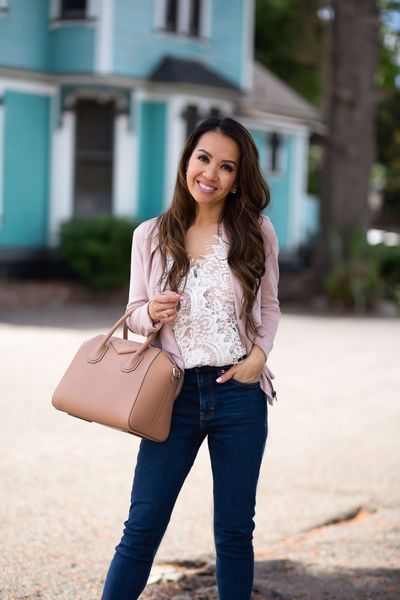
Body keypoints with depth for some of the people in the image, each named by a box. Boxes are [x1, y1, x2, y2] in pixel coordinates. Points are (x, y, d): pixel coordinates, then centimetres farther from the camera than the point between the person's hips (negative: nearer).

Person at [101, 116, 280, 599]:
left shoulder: (257, 233, 0)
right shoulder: (150, 236, 0)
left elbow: (269, 306, 11)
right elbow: (134, 314, 8)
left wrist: (259, 355, -7)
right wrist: (151, 314, -15)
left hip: (240, 393, 0)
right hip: (175, 394, 0)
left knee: (234, 531, 10)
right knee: (142, 528, 1)